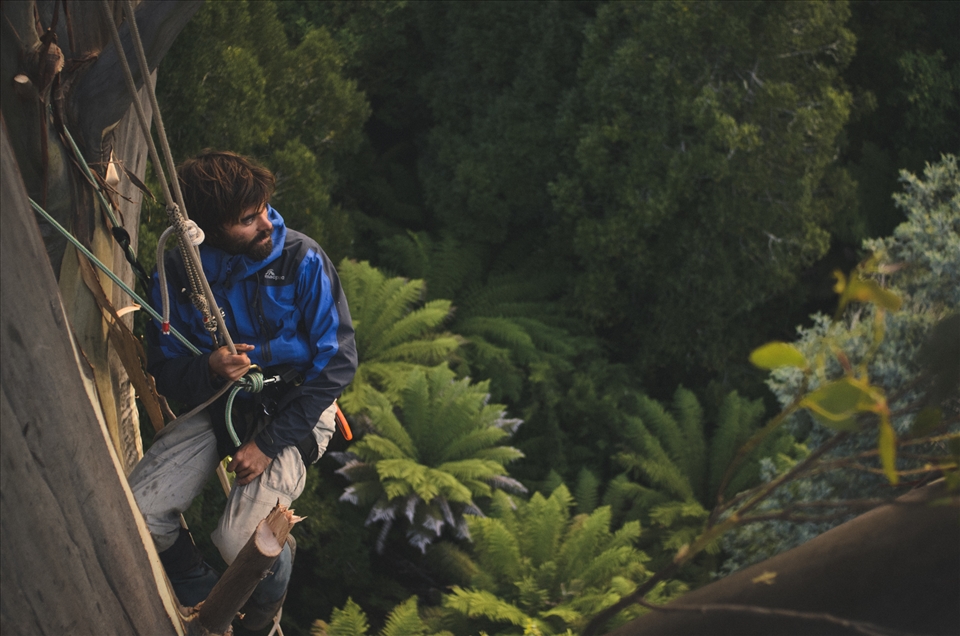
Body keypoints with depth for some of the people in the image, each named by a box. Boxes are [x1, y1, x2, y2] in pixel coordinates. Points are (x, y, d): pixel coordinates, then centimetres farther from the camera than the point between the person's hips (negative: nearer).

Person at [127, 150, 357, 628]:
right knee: (137, 514, -18)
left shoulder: (302, 260, -17)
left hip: (295, 408, -3)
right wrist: (208, 370, -26)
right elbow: (164, 370, 1)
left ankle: (265, 612, 12)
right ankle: (203, 600, 13)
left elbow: (337, 360, -14)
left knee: (241, 540, -26)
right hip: (218, 406, 4)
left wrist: (270, 443, -19)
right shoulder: (175, 274, -8)